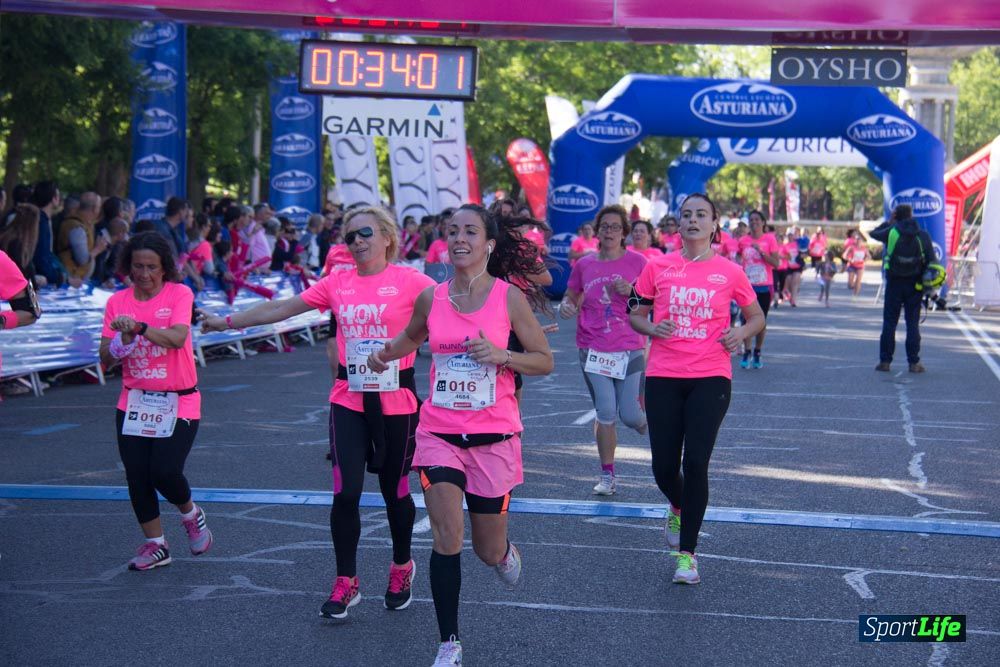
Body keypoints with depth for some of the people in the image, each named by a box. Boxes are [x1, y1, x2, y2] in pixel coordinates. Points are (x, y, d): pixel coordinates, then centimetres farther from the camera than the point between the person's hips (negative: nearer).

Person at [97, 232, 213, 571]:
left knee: (165, 472, -12)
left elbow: (177, 338, -24)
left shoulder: (179, 294, -6)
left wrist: (138, 326, -35)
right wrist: (121, 341, -19)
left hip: (178, 403, -4)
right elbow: (105, 358, 1)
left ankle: (191, 515, 21)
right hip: (134, 401, 4)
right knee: (137, 476, 1)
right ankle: (155, 545, 18)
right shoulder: (117, 301, 4)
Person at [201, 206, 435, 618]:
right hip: (348, 399, 3)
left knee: (394, 490, 10)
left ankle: (401, 568, 35)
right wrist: (228, 322, 13)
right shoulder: (338, 283, 5)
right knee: (346, 492, -4)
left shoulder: (409, 281, -6)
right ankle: (346, 583, 11)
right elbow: (281, 309, 11)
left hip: (395, 400, -2)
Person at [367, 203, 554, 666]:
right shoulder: (431, 298, 0)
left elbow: (545, 361, -2)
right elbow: (412, 337, 22)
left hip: (494, 437, -1)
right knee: (447, 539, -12)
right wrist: (387, 353, 2)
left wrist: (501, 355, -20)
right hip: (439, 432, 1)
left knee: (488, 550, 10)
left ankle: (504, 552, 50)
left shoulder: (509, 298, -7)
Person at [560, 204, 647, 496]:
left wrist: (630, 291, -15)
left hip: (630, 349, -1)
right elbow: (570, 297, 20)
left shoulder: (637, 262, 0)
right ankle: (607, 477, 12)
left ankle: (648, 422, 35)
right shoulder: (584, 265, 7)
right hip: (594, 349, 2)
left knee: (630, 416, -3)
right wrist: (566, 307, -3)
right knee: (605, 413, -1)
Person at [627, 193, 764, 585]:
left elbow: (757, 317, 15)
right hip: (663, 377, 2)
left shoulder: (730, 272, 3)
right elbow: (635, 314, 13)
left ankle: (687, 553, 2)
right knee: (664, 466, 3)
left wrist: (741, 334, -6)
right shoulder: (658, 268, 4)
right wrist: (652, 328, -8)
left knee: (696, 462, -10)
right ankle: (678, 508, 40)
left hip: (710, 379, -1)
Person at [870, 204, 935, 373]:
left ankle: (885, 360, 7)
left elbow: (873, 233, 14)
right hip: (914, 285, 1)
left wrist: (888, 222, 24)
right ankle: (914, 362, 3)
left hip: (894, 284, -1)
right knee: (912, 323, 4)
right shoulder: (923, 236, -3)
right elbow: (931, 262, -2)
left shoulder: (891, 232, -6)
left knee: (889, 322, 6)